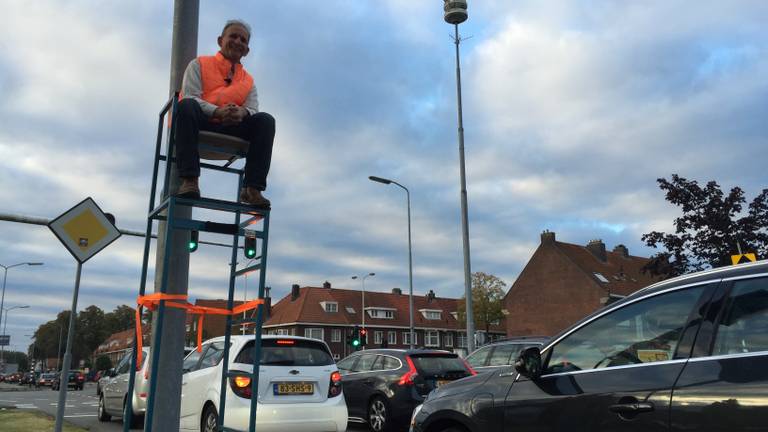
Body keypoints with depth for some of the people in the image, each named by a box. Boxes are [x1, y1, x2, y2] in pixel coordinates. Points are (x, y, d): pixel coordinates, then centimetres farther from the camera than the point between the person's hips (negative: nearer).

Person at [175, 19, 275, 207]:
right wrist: (217, 112, -24)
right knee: (186, 106, -34)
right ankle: (189, 180, -39)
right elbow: (190, 97, -4)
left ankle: (252, 188, -29)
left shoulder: (248, 80, 21)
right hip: (200, 125, -2)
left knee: (266, 120, -20)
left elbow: (253, 110, 4)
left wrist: (242, 112, -24)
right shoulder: (199, 64, 13)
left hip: (231, 130, 2)